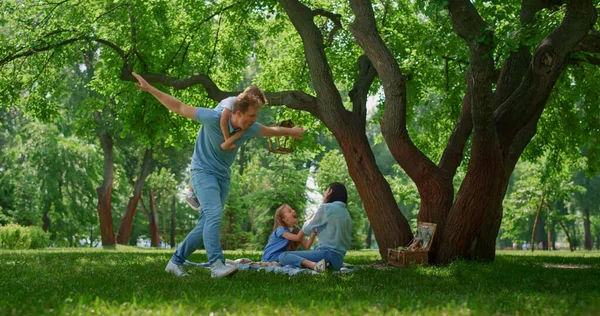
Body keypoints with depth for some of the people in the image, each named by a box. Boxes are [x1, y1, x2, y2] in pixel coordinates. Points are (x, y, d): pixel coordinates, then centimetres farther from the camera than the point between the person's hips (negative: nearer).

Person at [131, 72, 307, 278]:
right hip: (203, 171, -6)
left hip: (223, 177, 6)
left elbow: (272, 130, 18)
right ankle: (217, 265, -32)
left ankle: (176, 262, 13)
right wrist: (149, 89, -17)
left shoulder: (249, 129, -5)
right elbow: (178, 108, -15)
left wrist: (291, 132, 34)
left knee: (206, 224, 2)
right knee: (214, 213, -26)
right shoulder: (213, 119, -21)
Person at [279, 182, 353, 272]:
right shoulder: (347, 214, 16)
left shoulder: (326, 208, -4)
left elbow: (306, 229, 5)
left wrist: (311, 219, 27)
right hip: (339, 259, 8)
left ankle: (314, 265, -30)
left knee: (283, 256, -9)